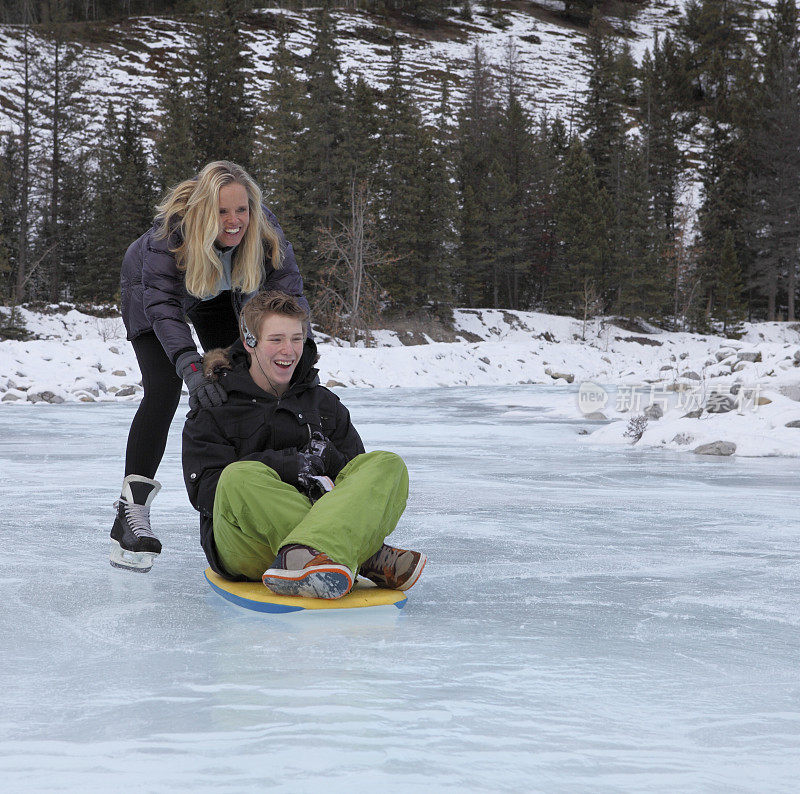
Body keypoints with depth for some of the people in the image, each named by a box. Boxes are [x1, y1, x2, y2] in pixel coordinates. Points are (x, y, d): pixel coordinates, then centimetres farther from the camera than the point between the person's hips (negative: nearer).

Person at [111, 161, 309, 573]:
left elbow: (289, 292, -30)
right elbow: (163, 307, -46)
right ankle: (131, 511, -21)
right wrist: (191, 366, -60)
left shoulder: (263, 229, -31)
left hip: (220, 297, 4)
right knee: (164, 390, -20)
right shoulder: (170, 230, -41)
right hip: (152, 290, -4)